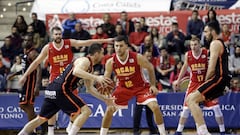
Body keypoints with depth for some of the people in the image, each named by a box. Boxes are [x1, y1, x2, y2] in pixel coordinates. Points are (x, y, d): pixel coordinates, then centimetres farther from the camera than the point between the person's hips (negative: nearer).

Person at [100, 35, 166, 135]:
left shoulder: (137, 58, -23)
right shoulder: (110, 62, -18)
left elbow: (150, 68, -4)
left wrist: (153, 85, -8)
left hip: (140, 86, -2)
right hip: (123, 88, 2)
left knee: (155, 107, -17)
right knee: (109, 110, -7)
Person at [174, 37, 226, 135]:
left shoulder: (207, 53, -16)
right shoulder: (188, 55, -5)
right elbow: (185, 67, 14)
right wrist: (178, 80, 20)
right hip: (194, 83, 2)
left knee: (216, 107, -8)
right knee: (186, 107, 1)